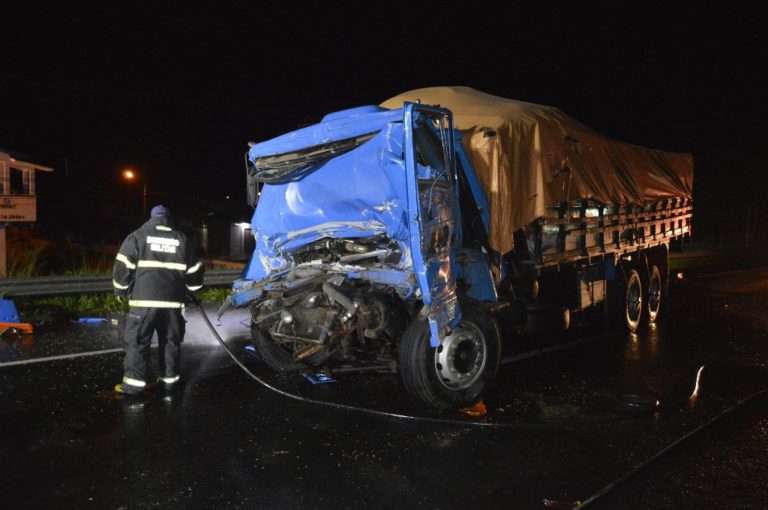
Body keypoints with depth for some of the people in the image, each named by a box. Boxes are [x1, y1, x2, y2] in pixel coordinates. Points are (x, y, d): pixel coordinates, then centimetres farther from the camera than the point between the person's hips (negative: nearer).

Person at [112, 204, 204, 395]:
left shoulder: (137, 237, 4)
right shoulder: (181, 240, 12)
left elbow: (123, 266, -1)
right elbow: (195, 271, 15)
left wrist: (120, 291, 14)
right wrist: (188, 292, 30)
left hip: (144, 300, -2)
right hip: (173, 301, 3)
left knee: (137, 341, 4)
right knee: (171, 341, 13)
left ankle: (134, 383, 4)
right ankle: (169, 378, 19)